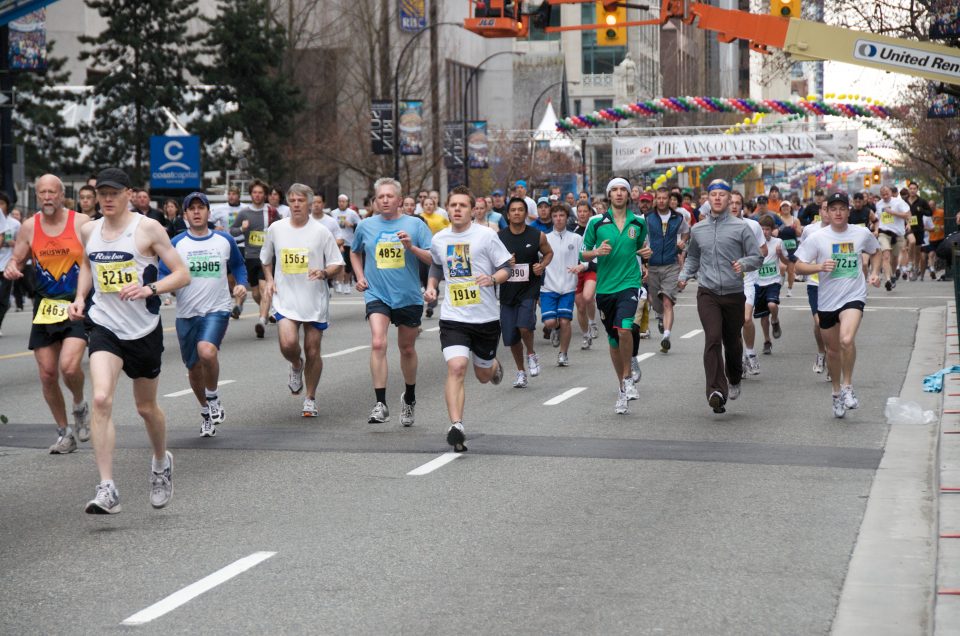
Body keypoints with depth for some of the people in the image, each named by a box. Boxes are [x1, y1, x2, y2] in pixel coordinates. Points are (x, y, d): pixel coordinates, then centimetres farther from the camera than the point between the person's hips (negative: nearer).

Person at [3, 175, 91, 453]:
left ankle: (80, 406, 11)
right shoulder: (29, 227, 3)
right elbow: (16, 259, 11)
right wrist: (11, 269, -12)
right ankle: (64, 433, 20)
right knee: (47, 374, 4)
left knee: (69, 366, -22)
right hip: (45, 306, 4)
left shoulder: (82, 223, -6)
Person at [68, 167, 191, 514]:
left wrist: (149, 289, -26)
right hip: (104, 326, 2)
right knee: (101, 399, -20)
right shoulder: (88, 231, 5)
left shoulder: (148, 228, -9)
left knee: (146, 407, 13)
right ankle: (107, 490, -21)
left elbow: (182, 274, -10)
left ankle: (161, 462, 45)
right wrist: (79, 298, 8)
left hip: (144, 329, -2)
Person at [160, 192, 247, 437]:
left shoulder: (225, 240, 5)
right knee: (194, 369, 10)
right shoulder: (176, 244, 0)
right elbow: (163, 276, 1)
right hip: (187, 314, 2)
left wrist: (241, 283, 1)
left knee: (207, 351, -28)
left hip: (217, 309, -1)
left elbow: (238, 265, 20)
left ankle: (213, 397, -2)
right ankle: (206, 412, 35)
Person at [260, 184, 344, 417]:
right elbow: (266, 259, 20)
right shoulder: (275, 229, 4)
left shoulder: (321, 232, -2)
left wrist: (323, 272, -19)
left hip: (315, 301, -1)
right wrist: (269, 280, 4)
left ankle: (310, 399, 21)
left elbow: (338, 265, 1)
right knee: (288, 344, -20)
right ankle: (296, 366, 17)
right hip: (285, 299, 1)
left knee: (312, 352, 4)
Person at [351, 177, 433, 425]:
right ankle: (380, 404, -20)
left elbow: (434, 258, -5)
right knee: (378, 343, -20)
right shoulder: (366, 226, 5)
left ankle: (409, 398, 36)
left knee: (407, 349, 14)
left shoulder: (415, 224, -1)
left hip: (409, 297, 0)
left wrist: (411, 247, -19)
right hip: (377, 295, 0)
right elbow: (355, 252, 24)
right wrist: (360, 276, 11)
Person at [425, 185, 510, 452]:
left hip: (486, 317, -1)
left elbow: (506, 268, -2)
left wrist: (492, 279, -22)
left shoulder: (486, 235, -6)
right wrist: (431, 286, 9)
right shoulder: (439, 239, 6)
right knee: (456, 367, -20)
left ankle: (494, 366, 53)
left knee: (483, 375, 14)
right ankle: (456, 426, -22)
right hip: (453, 317, 1)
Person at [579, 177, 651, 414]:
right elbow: (583, 254, 5)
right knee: (613, 339, 10)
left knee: (624, 328, -25)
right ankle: (622, 387, 26)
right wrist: (597, 252, -15)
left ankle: (628, 378, -5)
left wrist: (646, 253, 1)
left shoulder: (638, 222, 6)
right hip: (605, 286, 1)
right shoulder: (596, 223, 1)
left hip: (629, 283, -1)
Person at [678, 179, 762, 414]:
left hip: (734, 294, 0)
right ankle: (716, 391, -25)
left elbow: (757, 258, 0)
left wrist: (743, 263, -20)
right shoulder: (697, 229, 9)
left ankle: (734, 380, 41)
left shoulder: (741, 227, -1)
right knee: (713, 338, -18)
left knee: (732, 342, 13)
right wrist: (684, 276, 8)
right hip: (707, 293, 0)